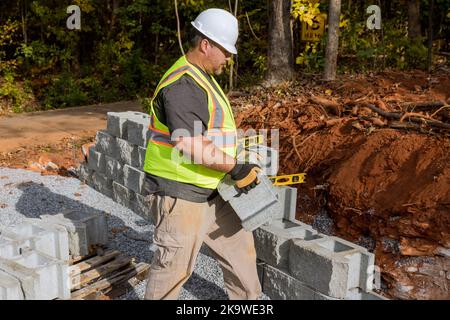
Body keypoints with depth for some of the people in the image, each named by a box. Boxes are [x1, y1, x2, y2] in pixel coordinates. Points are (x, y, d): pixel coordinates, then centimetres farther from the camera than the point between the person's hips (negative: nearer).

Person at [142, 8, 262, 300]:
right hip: (179, 193, -10)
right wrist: (235, 168, -20)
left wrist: (238, 164, 14)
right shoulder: (183, 84, -22)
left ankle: (249, 298, 35)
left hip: (208, 191, 10)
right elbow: (190, 145, -30)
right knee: (176, 264, 5)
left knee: (239, 244, 18)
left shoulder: (201, 77, 12)